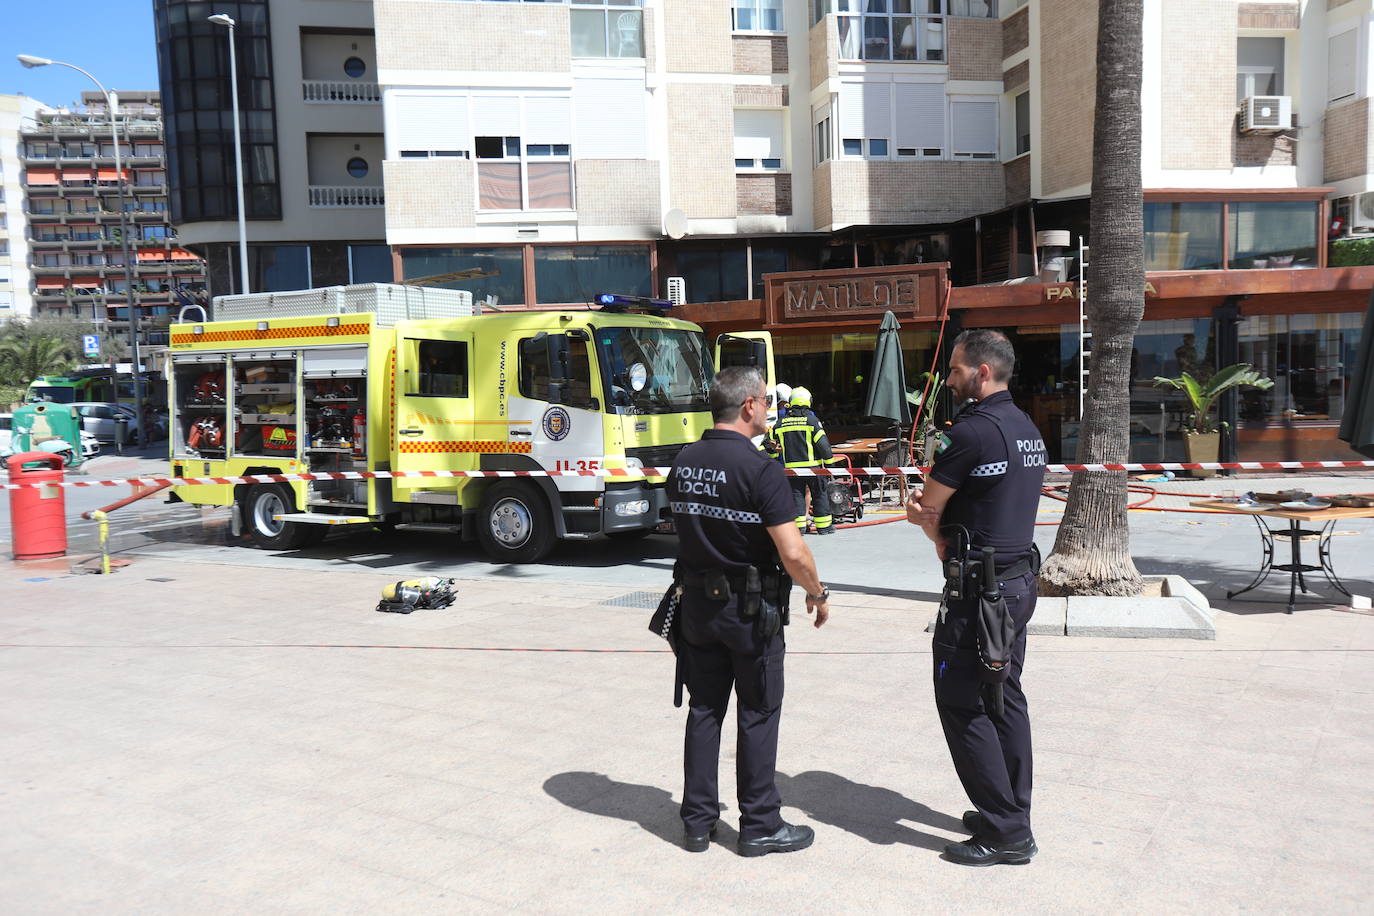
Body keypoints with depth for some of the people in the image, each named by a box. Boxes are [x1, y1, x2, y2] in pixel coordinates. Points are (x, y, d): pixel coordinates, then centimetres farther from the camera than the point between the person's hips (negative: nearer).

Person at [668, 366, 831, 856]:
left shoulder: (683, 464, 2)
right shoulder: (760, 469, -19)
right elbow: (793, 554, -20)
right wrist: (818, 593, -4)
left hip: (697, 603, 6)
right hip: (751, 609, -6)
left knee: (704, 710, 14)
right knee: (758, 716, 7)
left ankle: (698, 821, 22)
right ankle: (760, 826, 18)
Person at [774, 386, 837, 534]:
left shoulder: (781, 422, 5)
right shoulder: (812, 420, -5)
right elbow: (822, 443, -7)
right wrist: (829, 460, 2)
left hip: (791, 466, 2)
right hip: (812, 465, -2)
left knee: (796, 495, 9)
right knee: (819, 494, 9)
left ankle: (799, 526, 5)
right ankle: (823, 525, 14)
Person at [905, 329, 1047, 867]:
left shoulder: (972, 431, -19)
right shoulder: (1027, 429, 12)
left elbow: (927, 508, -10)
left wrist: (935, 529, 10)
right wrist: (934, 516, -3)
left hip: (978, 592, -10)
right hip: (1020, 581, 10)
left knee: (964, 706, 0)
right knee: (1005, 700, 16)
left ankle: (1004, 834, 5)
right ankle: (1013, 815, 26)